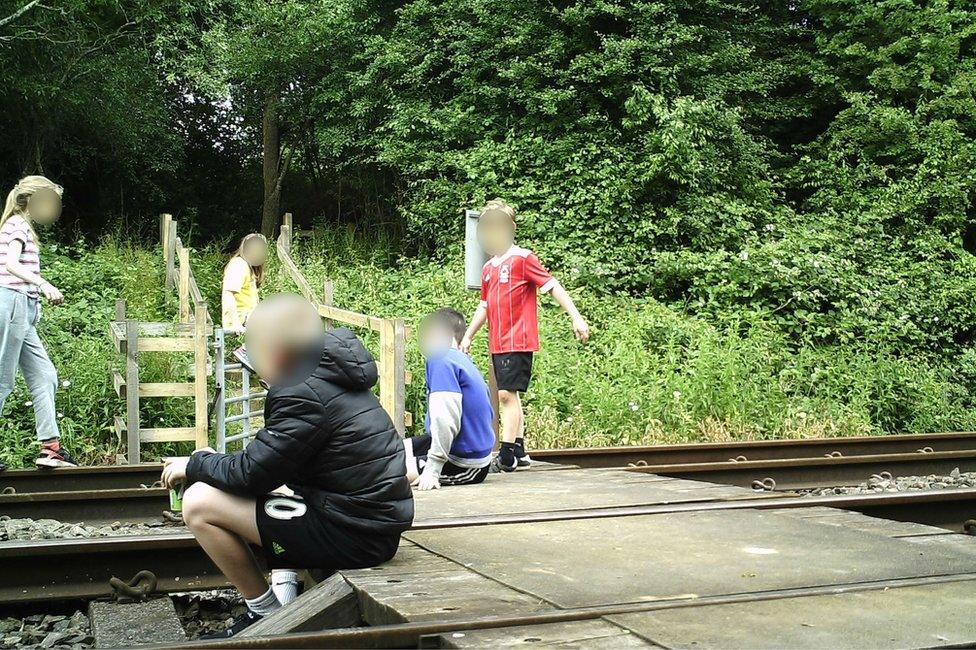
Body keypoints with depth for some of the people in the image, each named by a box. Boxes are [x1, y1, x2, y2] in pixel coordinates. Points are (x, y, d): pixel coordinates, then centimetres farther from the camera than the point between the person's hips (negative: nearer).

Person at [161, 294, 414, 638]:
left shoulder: (305, 394, -18)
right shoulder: (328, 376, 12)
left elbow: (251, 474, -15)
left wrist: (193, 466, 2)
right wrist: (214, 461, 13)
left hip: (353, 534, -10)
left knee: (198, 504, -8)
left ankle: (266, 613, 5)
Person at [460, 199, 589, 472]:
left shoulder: (523, 258, -6)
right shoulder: (488, 268, 15)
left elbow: (553, 286, -10)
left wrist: (576, 317, -17)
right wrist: (468, 336, 24)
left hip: (518, 342, -8)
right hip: (497, 344, 8)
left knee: (507, 394, -12)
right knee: (510, 396, 11)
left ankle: (507, 456, -10)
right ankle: (519, 452, 18)